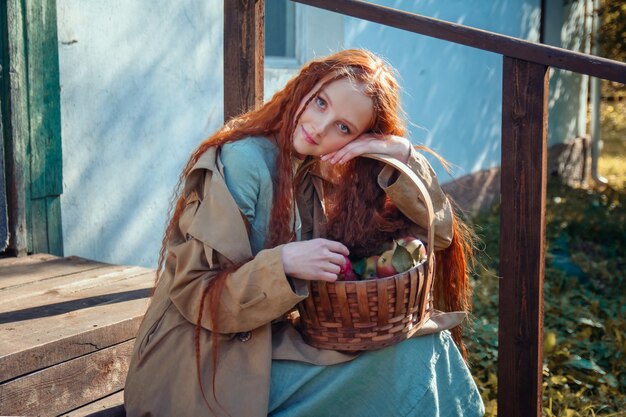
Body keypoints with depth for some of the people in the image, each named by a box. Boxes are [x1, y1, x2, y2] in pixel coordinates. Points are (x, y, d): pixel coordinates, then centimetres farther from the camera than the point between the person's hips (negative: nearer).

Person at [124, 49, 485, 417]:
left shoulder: (326, 173, 4)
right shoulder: (240, 162, -16)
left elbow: (438, 230, 2)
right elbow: (191, 291, -17)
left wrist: (405, 155, -13)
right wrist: (283, 262, -29)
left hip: (279, 341, 7)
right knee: (411, 359, -17)